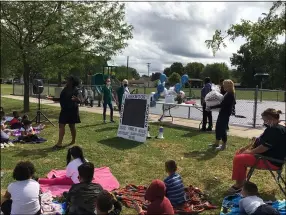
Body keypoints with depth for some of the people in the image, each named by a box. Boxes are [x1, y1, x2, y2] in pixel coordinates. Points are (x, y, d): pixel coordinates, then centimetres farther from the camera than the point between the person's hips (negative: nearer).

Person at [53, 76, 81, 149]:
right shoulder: (65, 89, 6)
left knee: (72, 126, 6)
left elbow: (79, 100, -20)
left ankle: (73, 141, 18)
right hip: (64, 110, 6)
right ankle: (59, 143, 7)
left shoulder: (75, 90, -12)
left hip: (72, 110, -6)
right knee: (61, 125, 2)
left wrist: (76, 99, -40)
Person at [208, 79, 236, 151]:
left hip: (225, 114, -10)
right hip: (222, 113, 10)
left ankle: (224, 145, 8)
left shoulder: (230, 95, -19)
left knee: (222, 129, -3)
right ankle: (217, 143, 27)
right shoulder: (228, 94, 12)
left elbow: (222, 105, -23)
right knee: (218, 127, 15)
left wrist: (211, 107, -19)